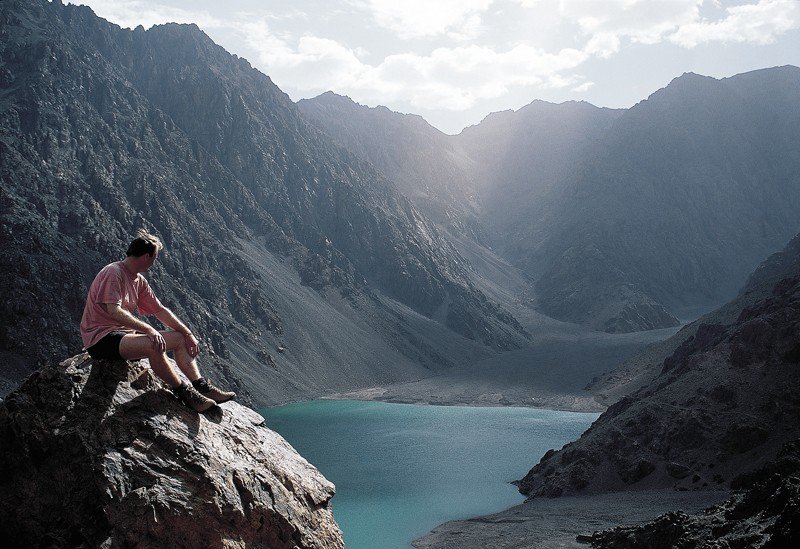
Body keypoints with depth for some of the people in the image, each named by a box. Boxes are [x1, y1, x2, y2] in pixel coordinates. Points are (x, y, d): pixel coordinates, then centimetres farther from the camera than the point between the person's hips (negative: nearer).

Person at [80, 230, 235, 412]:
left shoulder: (138, 280, 13)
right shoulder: (113, 273, -15)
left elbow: (159, 310, 17)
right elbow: (114, 311, -28)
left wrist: (188, 334, 9)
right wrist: (148, 329, -31)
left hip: (124, 332, 10)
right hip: (100, 338, -10)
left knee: (179, 338, 4)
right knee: (155, 346, -33)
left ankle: (201, 386, -5)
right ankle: (184, 393, -20)